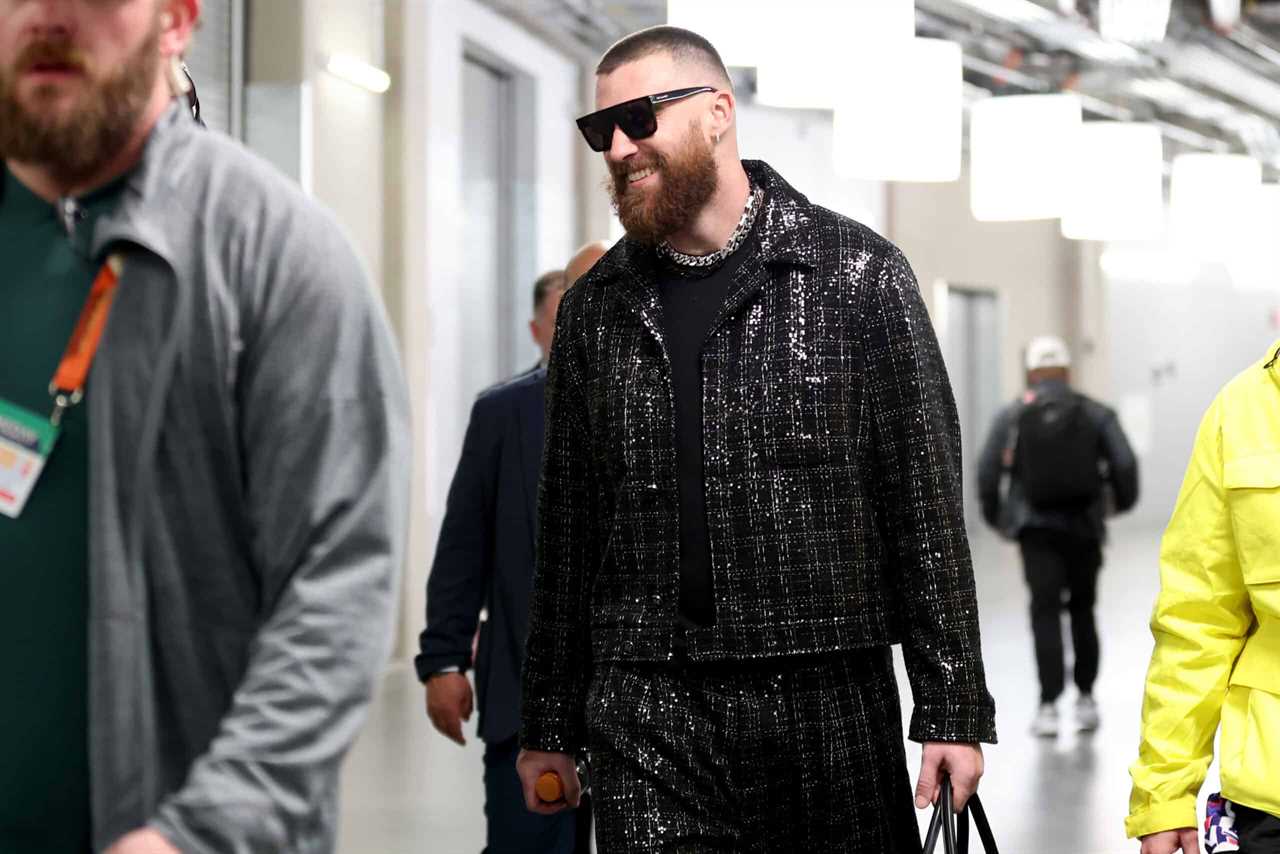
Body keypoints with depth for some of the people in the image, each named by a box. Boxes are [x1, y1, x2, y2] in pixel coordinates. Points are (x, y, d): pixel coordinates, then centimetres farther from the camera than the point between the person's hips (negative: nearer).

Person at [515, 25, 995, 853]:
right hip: (648, 717, 3)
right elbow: (566, 528, 15)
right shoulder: (597, 307, 11)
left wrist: (953, 710, -8)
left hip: (827, 700, -2)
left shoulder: (859, 273, 0)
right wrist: (549, 728, 12)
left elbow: (927, 500, -3)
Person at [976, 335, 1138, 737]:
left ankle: (1049, 707, -14)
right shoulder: (1096, 414, 2)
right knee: (1082, 609, 18)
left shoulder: (1011, 416, 1)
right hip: (1083, 527, 1)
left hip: (1036, 527, -1)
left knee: (1046, 613, -2)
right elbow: (1124, 463, -8)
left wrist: (993, 514, 12)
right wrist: (1124, 499, 12)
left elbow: (987, 471, -5)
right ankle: (1085, 699, 18)